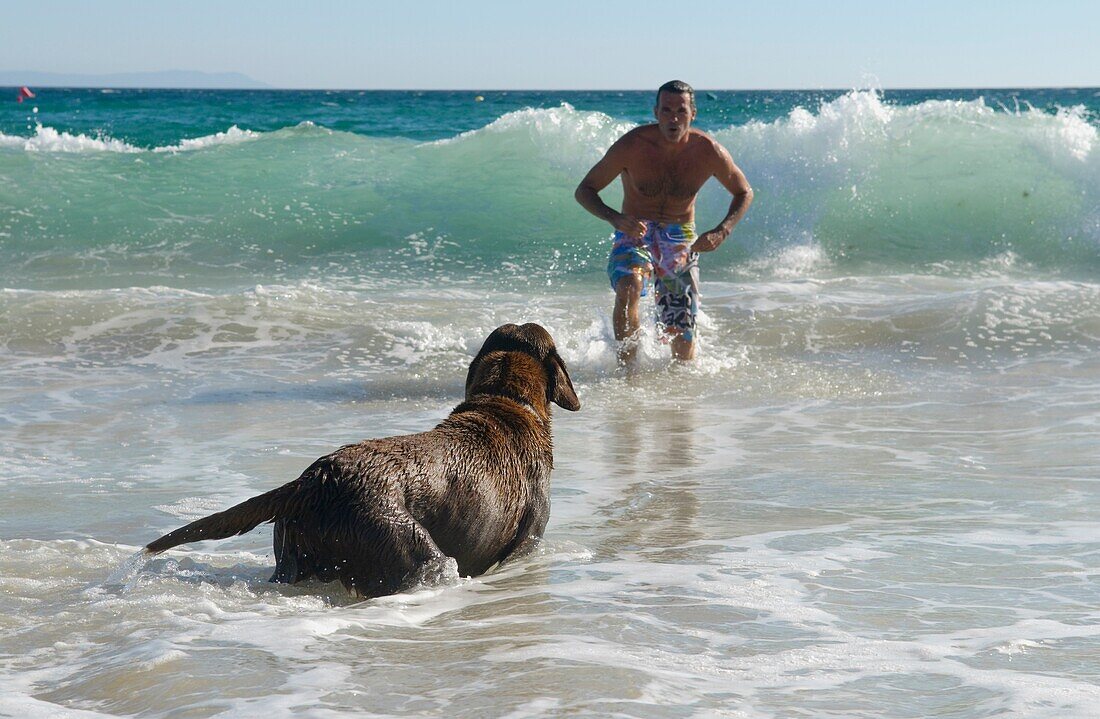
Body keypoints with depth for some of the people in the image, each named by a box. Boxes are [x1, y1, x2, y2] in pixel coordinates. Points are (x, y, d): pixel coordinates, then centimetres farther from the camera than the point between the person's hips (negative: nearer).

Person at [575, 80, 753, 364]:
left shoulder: (708, 152, -14)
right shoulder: (631, 146, -19)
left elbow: (744, 193, 4)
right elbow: (584, 191, -10)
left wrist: (722, 232, -15)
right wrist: (614, 218, -31)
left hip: (681, 239, 2)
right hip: (634, 233, -2)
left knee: (682, 336, 1)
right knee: (629, 289, -35)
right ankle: (627, 369, -23)